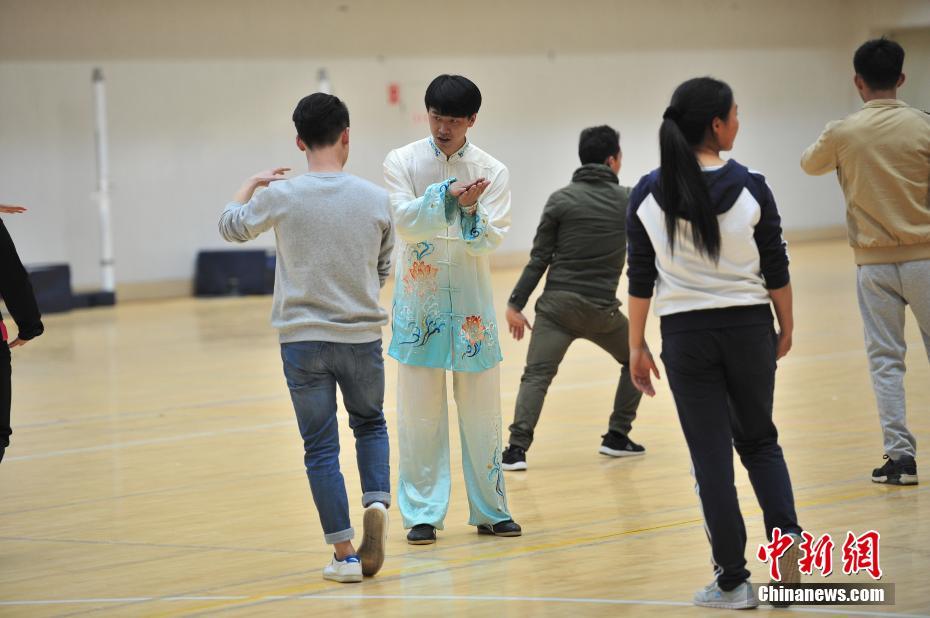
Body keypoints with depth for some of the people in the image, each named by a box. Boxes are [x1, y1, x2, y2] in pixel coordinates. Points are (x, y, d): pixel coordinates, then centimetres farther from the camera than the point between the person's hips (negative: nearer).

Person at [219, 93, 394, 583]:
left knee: (321, 448, 6)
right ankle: (376, 502, -1)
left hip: (303, 339, -1)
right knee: (370, 424, 24)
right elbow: (383, 272, 9)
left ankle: (345, 555, 4)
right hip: (362, 336, 2)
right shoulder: (375, 199, -4)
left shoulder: (280, 197, -10)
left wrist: (253, 184, 25)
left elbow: (231, 226, 9)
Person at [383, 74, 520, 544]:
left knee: (482, 413, 7)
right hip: (418, 300, -1)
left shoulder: (492, 171, -1)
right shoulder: (402, 162, -2)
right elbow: (405, 220, -16)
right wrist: (448, 197, -32)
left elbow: (490, 239, -10)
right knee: (419, 414, 1)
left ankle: (489, 510, 17)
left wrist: (470, 210, -30)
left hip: (470, 302, 1)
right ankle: (423, 513, 8)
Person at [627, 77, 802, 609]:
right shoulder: (751, 189, -8)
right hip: (748, 328, 0)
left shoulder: (648, 195, -5)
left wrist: (637, 346, 7)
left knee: (712, 455, 7)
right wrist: (787, 327, 12)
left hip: (686, 335, 0)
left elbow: (641, 278, -1)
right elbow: (777, 270, -3)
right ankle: (787, 537, -2)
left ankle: (733, 580, 8)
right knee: (759, 440, 20)